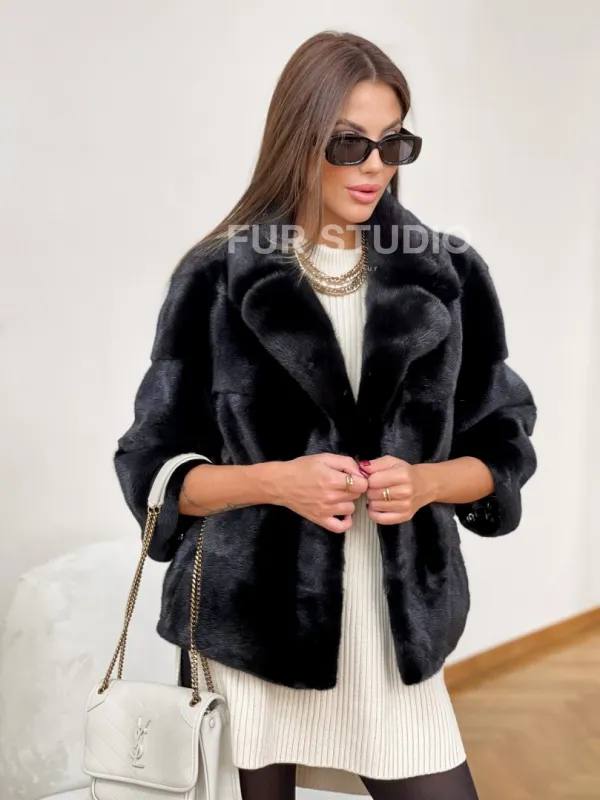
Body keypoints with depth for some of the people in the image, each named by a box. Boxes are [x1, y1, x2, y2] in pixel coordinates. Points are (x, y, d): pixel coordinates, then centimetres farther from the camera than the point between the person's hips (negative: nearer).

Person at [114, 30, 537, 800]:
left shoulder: (449, 276, 3)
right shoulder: (214, 279, -3)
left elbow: (503, 446, 8)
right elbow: (154, 466, -1)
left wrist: (425, 482, -12)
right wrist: (277, 480, -17)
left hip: (397, 630, 2)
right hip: (248, 629, -1)